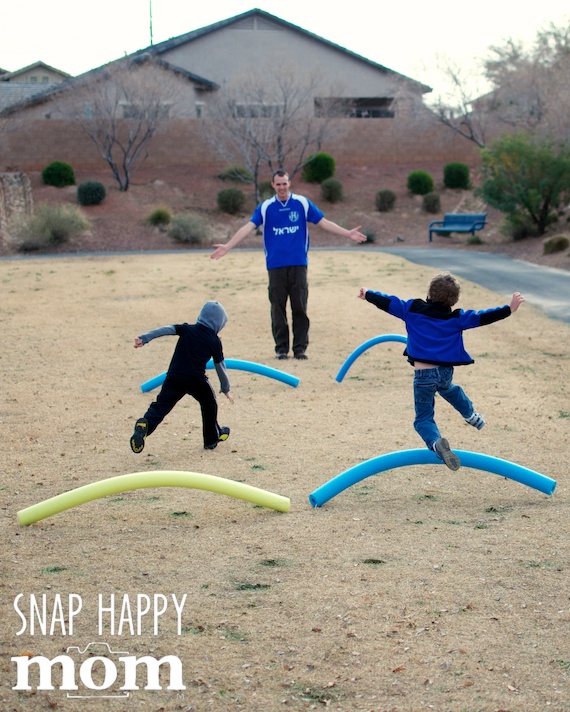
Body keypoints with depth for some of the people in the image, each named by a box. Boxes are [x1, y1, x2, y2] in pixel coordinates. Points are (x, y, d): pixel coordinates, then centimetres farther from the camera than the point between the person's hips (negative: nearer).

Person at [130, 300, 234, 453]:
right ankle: (211, 438, 33)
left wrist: (144, 338, -12)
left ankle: (145, 424, -33)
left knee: (161, 406, -4)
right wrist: (226, 389, 25)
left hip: (174, 377, 1)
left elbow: (165, 330, -4)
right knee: (209, 404, 25)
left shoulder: (187, 329, 11)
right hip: (197, 380, -1)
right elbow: (220, 367, 12)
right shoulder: (215, 341, 7)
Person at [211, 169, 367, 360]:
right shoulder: (265, 207, 5)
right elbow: (248, 227, 0)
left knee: (300, 308, -1)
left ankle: (300, 348, 5)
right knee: (278, 308, 2)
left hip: (298, 264, 0)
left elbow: (324, 223, 6)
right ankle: (281, 348, 10)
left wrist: (348, 233, -1)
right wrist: (227, 246, -9)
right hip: (276, 265, 0)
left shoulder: (303, 203, 5)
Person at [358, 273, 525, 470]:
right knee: (448, 388, 40)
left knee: (423, 418, 1)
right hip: (446, 372, 3)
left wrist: (368, 294, 20)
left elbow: (388, 303, 4)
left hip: (423, 374, -2)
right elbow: (482, 318, -1)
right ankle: (470, 414, 59)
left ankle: (436, 442, -28)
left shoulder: (412, 309, -2)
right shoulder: (457, 319, -1)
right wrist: (509, 309, 5)